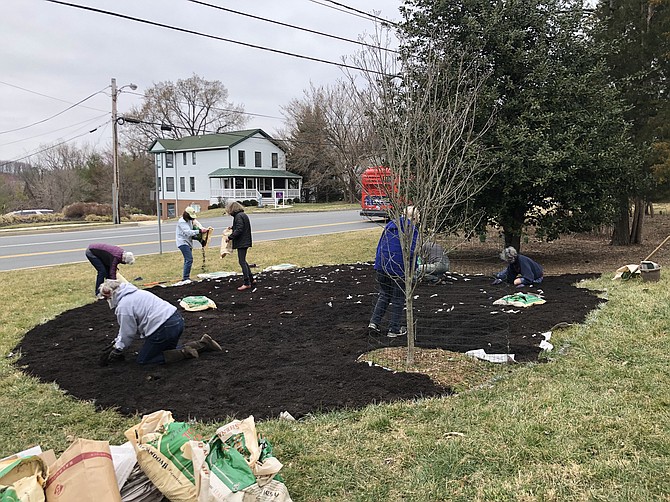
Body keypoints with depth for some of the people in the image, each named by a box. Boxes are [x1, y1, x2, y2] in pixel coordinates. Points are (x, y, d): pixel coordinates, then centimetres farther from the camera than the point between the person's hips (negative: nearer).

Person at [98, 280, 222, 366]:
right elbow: (127, 327, 27)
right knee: (167, 349, 31)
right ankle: (202, 343, 14)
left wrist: (117, 351, 11)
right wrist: (116, 343, 27)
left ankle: (183, 353, -8)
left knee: (142, 360, 8)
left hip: (165, 328, -9)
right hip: (177, 319, 9)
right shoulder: (135, 293, 20)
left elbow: (128, 334, -3)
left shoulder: (123, 306, -9)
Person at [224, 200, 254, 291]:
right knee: (243, 261, 18)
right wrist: (232, 228, 22)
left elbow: (239, 230, -22)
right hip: (244, 242, 10)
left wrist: (230, 237, -15)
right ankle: (251, 279, 24)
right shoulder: (243, 214, 14)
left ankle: (247, 283, -7)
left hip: (241, 243, -10)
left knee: (242, 262, -8)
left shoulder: (239, 216, -16)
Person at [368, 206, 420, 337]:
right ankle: (394, 329, 15)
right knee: (398, 299, 9)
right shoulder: (412, 230, -9)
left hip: (382, 266, 5)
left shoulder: (390, 225, 10)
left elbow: (379, 245, 14)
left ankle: (374, 322, 12)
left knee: (384, 295, 21)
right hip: (399, 270, -5)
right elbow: (412, 252, -15)